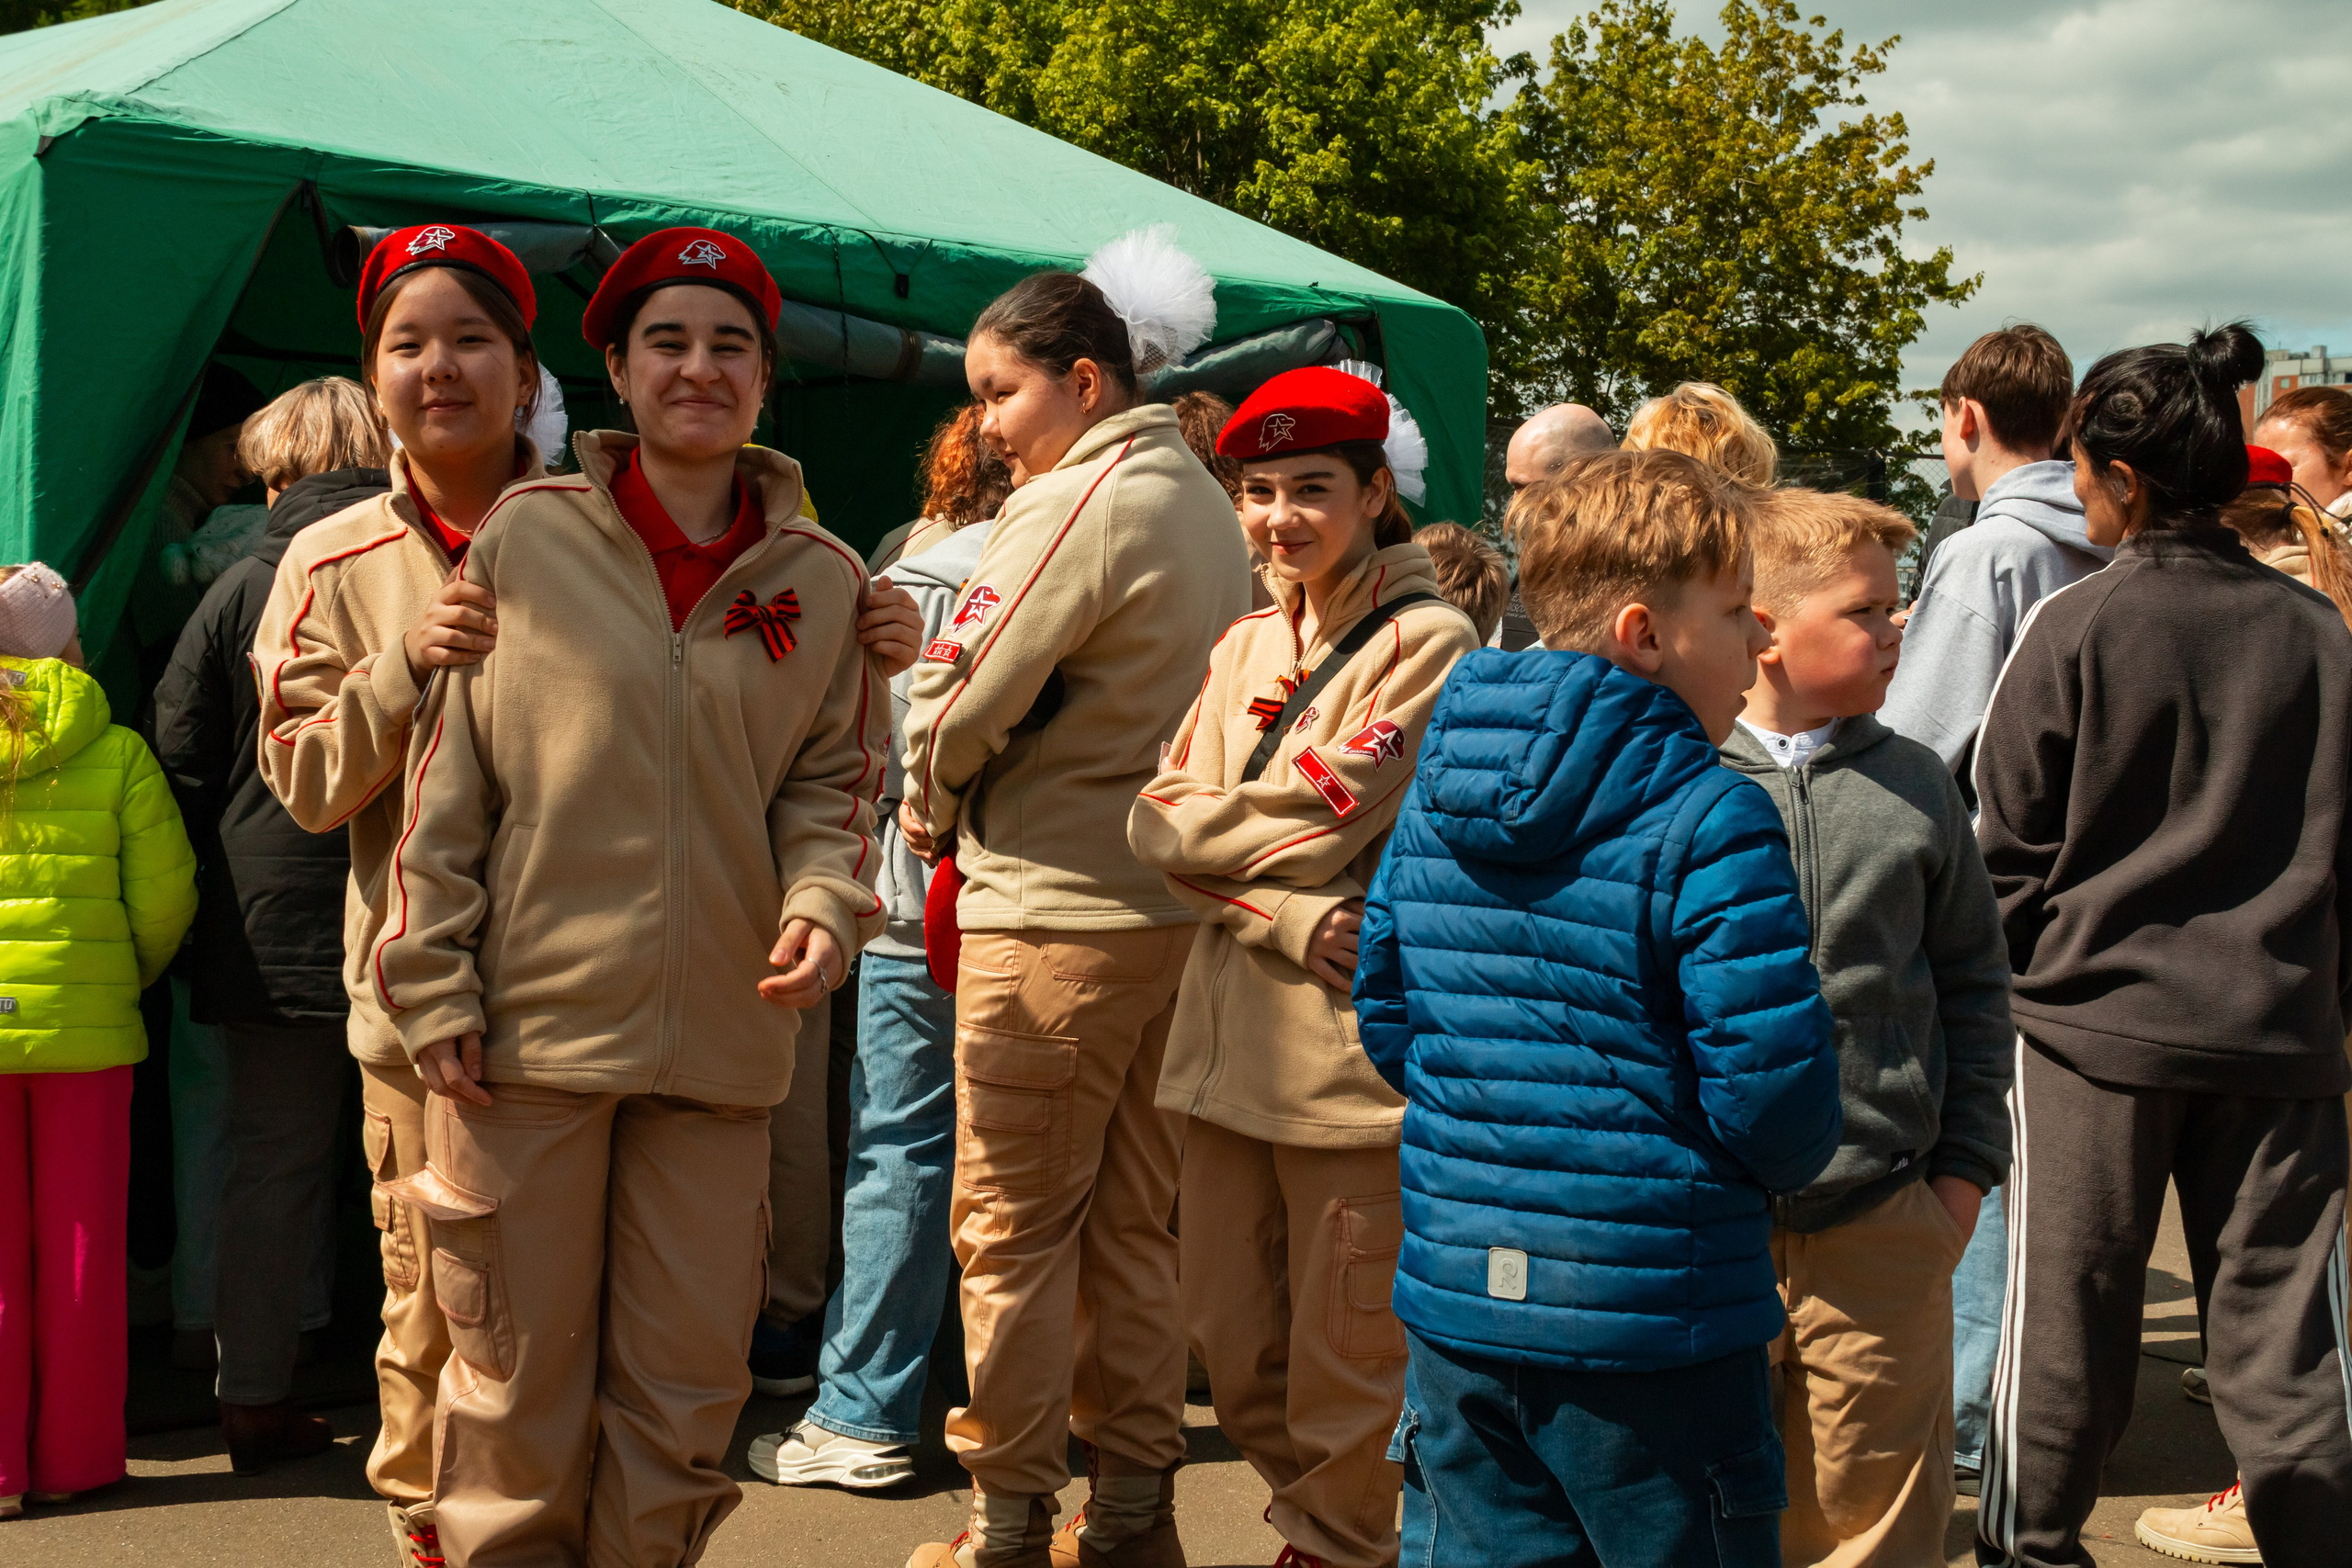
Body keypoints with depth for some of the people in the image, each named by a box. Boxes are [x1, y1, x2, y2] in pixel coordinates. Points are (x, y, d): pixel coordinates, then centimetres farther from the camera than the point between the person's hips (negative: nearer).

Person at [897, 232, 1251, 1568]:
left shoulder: (1078, 503, -14)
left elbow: (963, 702, -15)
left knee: (1014, 1229, 2)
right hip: (1178, 900, 8)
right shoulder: (1208, 504, 11)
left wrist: (933, 808, 6)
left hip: (1058, 908, -8)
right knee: (1135, 1222, 14)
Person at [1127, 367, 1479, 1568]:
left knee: (1345, 1358, 2)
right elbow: (1159, 820, 4)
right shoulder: (1248, 646, 14)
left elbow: (1311, 827, -14)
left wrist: (1190, 824, 0)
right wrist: (1290, 918, -12)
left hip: (1355, 1048, -6)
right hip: (1232, 1034, 6)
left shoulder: (1429, 644, -6)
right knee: (1230, 1345, 13)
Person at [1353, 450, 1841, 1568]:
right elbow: (1775, 1088, -18)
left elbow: (1384, 1019, 11)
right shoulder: (1712, 824, -17)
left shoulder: (1430, 801, 5)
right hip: (1652, 1314, -6)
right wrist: (1788, 1160, 4)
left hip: (1457, 1298, 6)